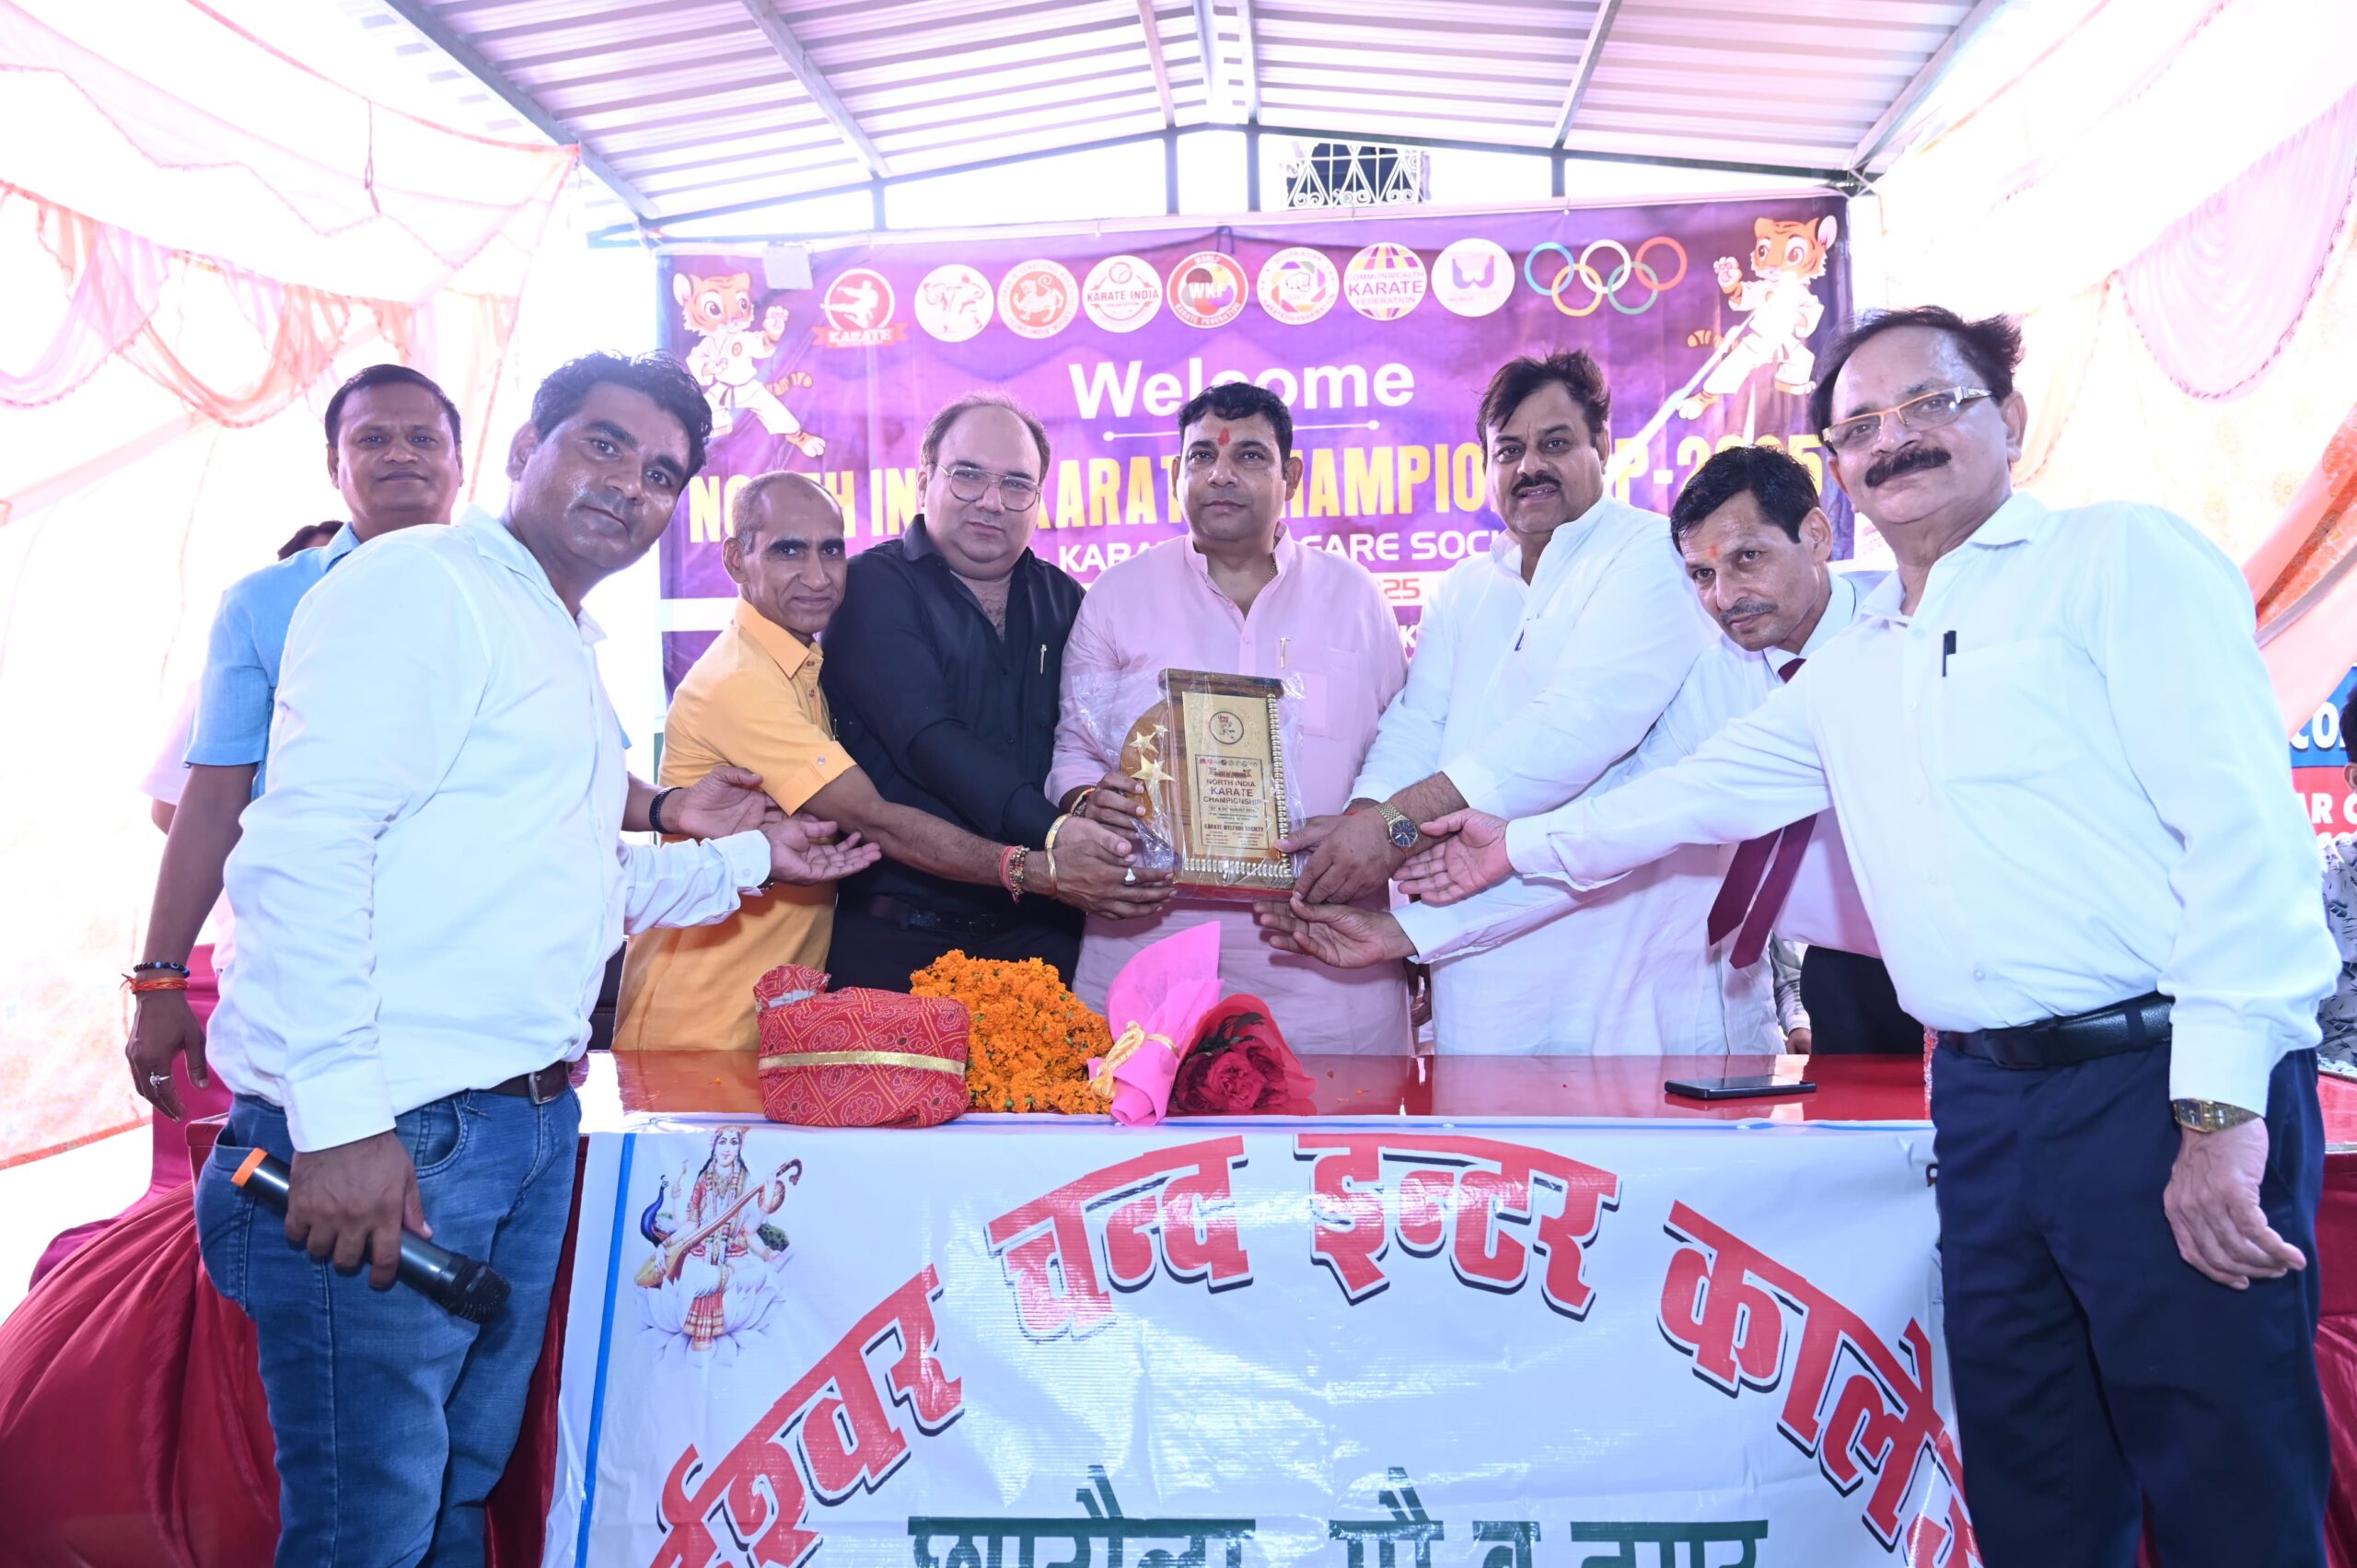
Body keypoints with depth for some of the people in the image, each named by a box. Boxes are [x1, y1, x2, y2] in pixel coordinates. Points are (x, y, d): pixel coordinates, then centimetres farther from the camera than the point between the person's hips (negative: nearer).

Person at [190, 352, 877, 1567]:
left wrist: (748, 859, 28)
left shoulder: (569, 648, 20)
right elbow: (306, 849, -19)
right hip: (389, 1133, -9)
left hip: (528, 1124, 9)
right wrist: (340, 1118, -24)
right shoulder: (422, 585, -8)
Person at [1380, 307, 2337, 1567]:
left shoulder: (2121, 556, -2)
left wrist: (2222, 1105, -16)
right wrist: (1525, 846, 36)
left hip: (2161, 1085, -6)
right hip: (1984, 1100, 6)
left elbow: (2242, 821, -10)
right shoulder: (1850, 669, 18)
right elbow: (1699, 791, 31)